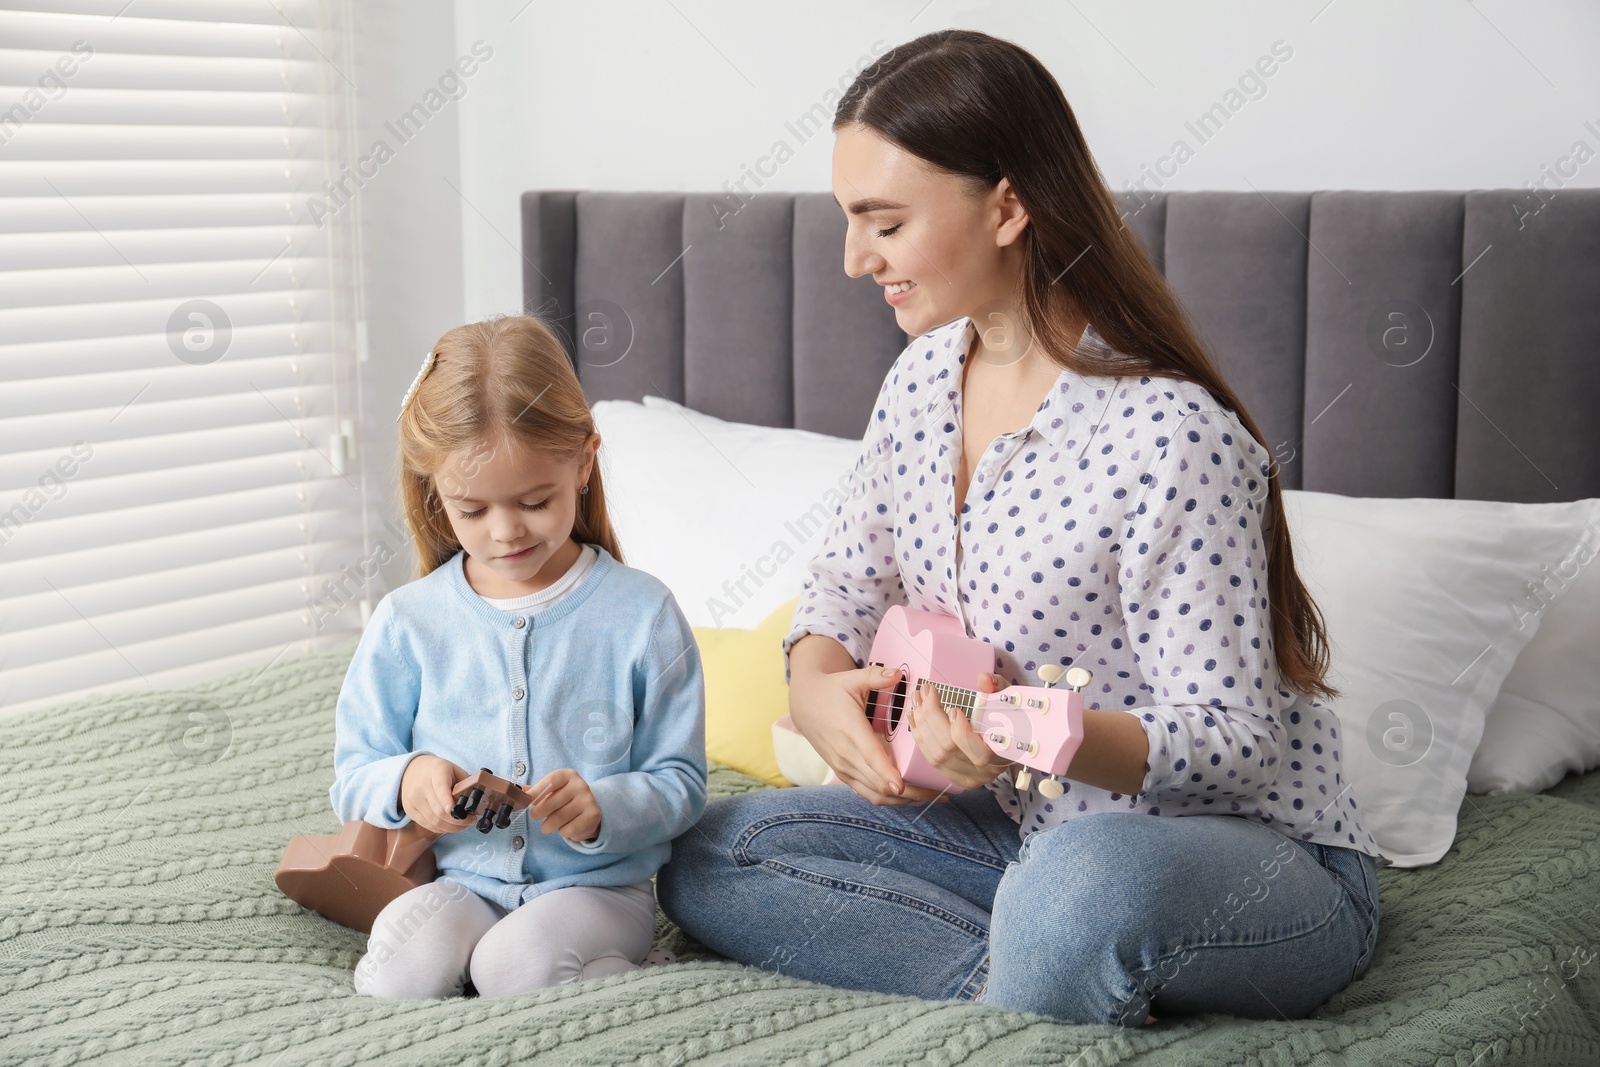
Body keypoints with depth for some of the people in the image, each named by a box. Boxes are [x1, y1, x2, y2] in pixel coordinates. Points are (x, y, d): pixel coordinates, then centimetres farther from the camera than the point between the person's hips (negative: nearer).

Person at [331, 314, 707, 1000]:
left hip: (596, 884, -2)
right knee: (405, 966, -29)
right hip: (460, 883, 2)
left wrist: (603, 808, -22)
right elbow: (352, 777, 9)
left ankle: (625, 972, -5)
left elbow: (680, 783, 0)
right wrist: (404, 782, -15)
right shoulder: (407, 621, 3)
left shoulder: (641, 614, -3)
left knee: (518, 965, -32)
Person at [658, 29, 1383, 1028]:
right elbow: (847, 584, 13)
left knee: (1083, 879, -43)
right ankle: (1057, 980, -13)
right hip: (1031, 833, 8)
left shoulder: (1171, 436, -23)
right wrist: (817, 689, -10)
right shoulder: (925, 381, 1)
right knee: (709, 858, -3)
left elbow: (1230, 740, -23)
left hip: (1267, 863, -8)